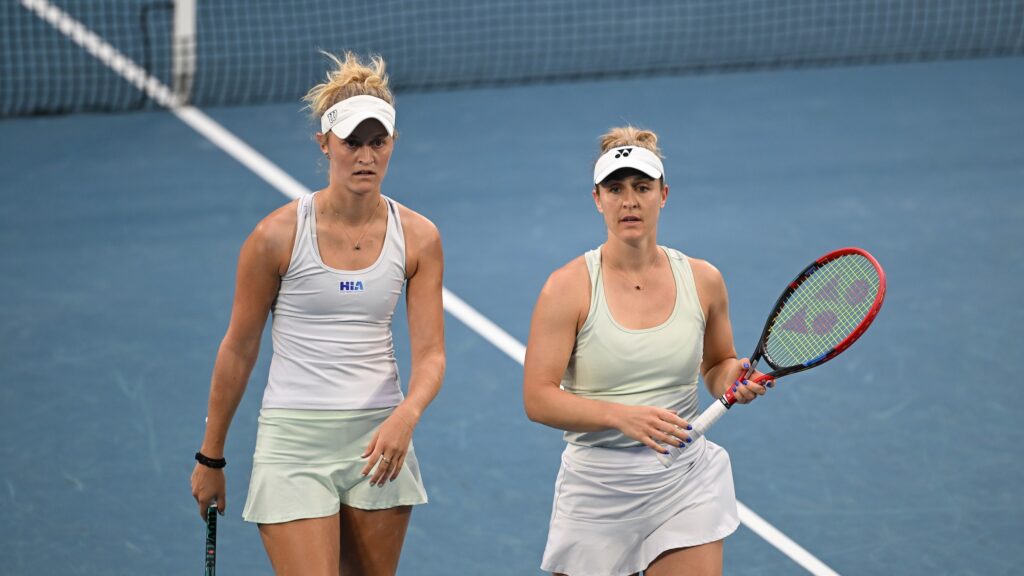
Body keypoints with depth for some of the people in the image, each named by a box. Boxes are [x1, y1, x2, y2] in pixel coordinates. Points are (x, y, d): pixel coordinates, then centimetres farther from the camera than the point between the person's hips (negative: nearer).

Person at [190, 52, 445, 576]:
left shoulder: (418, 238, 0)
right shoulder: (278, 236, -8)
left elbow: (430, 353, -3)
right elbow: (238, 350, 1)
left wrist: (406, 416, -24)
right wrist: (210, 457, 6)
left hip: (379, 440, 3)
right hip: (294, 439, -3)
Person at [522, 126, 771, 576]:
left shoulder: (702, 280, 3)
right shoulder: (568, 288, -8)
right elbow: (538, 399, -12)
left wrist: (730, 379, -4)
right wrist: (620, 415, -25)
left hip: (684, 484, 2)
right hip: (597, 489, -2)